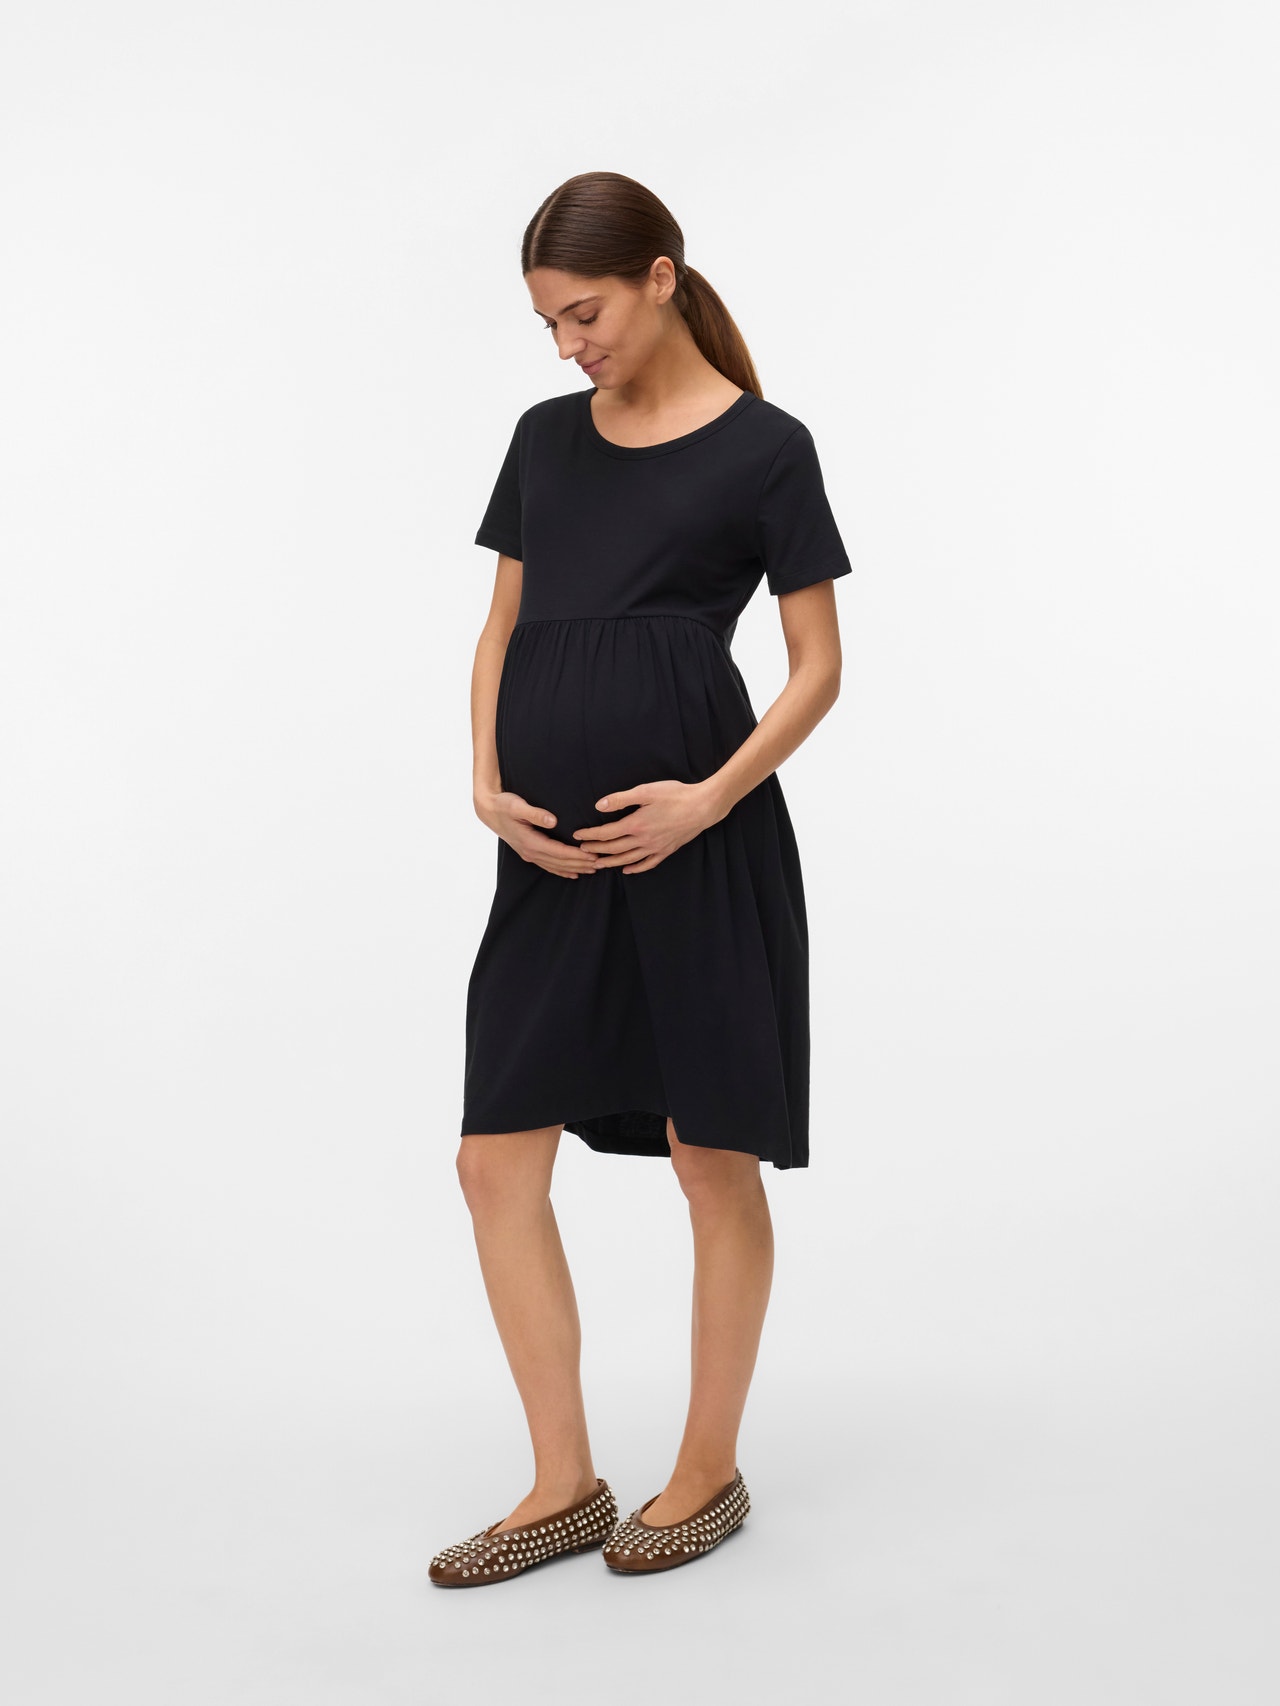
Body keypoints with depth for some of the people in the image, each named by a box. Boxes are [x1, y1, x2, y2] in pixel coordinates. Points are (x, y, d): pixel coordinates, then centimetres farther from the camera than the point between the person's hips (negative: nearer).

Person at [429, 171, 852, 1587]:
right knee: (496, 1162, 4)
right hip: (551, 852, 6)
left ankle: (710, 1470, 24)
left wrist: (710, 797, -15)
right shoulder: (545, 438, 12)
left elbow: (818, 665, -2)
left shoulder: (763, 448, -3)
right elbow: (502, 631, 16)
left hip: (697, 843, -5)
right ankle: (564, 1485, 17)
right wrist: (487, 779, -1)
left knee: (711, 1157, 6)